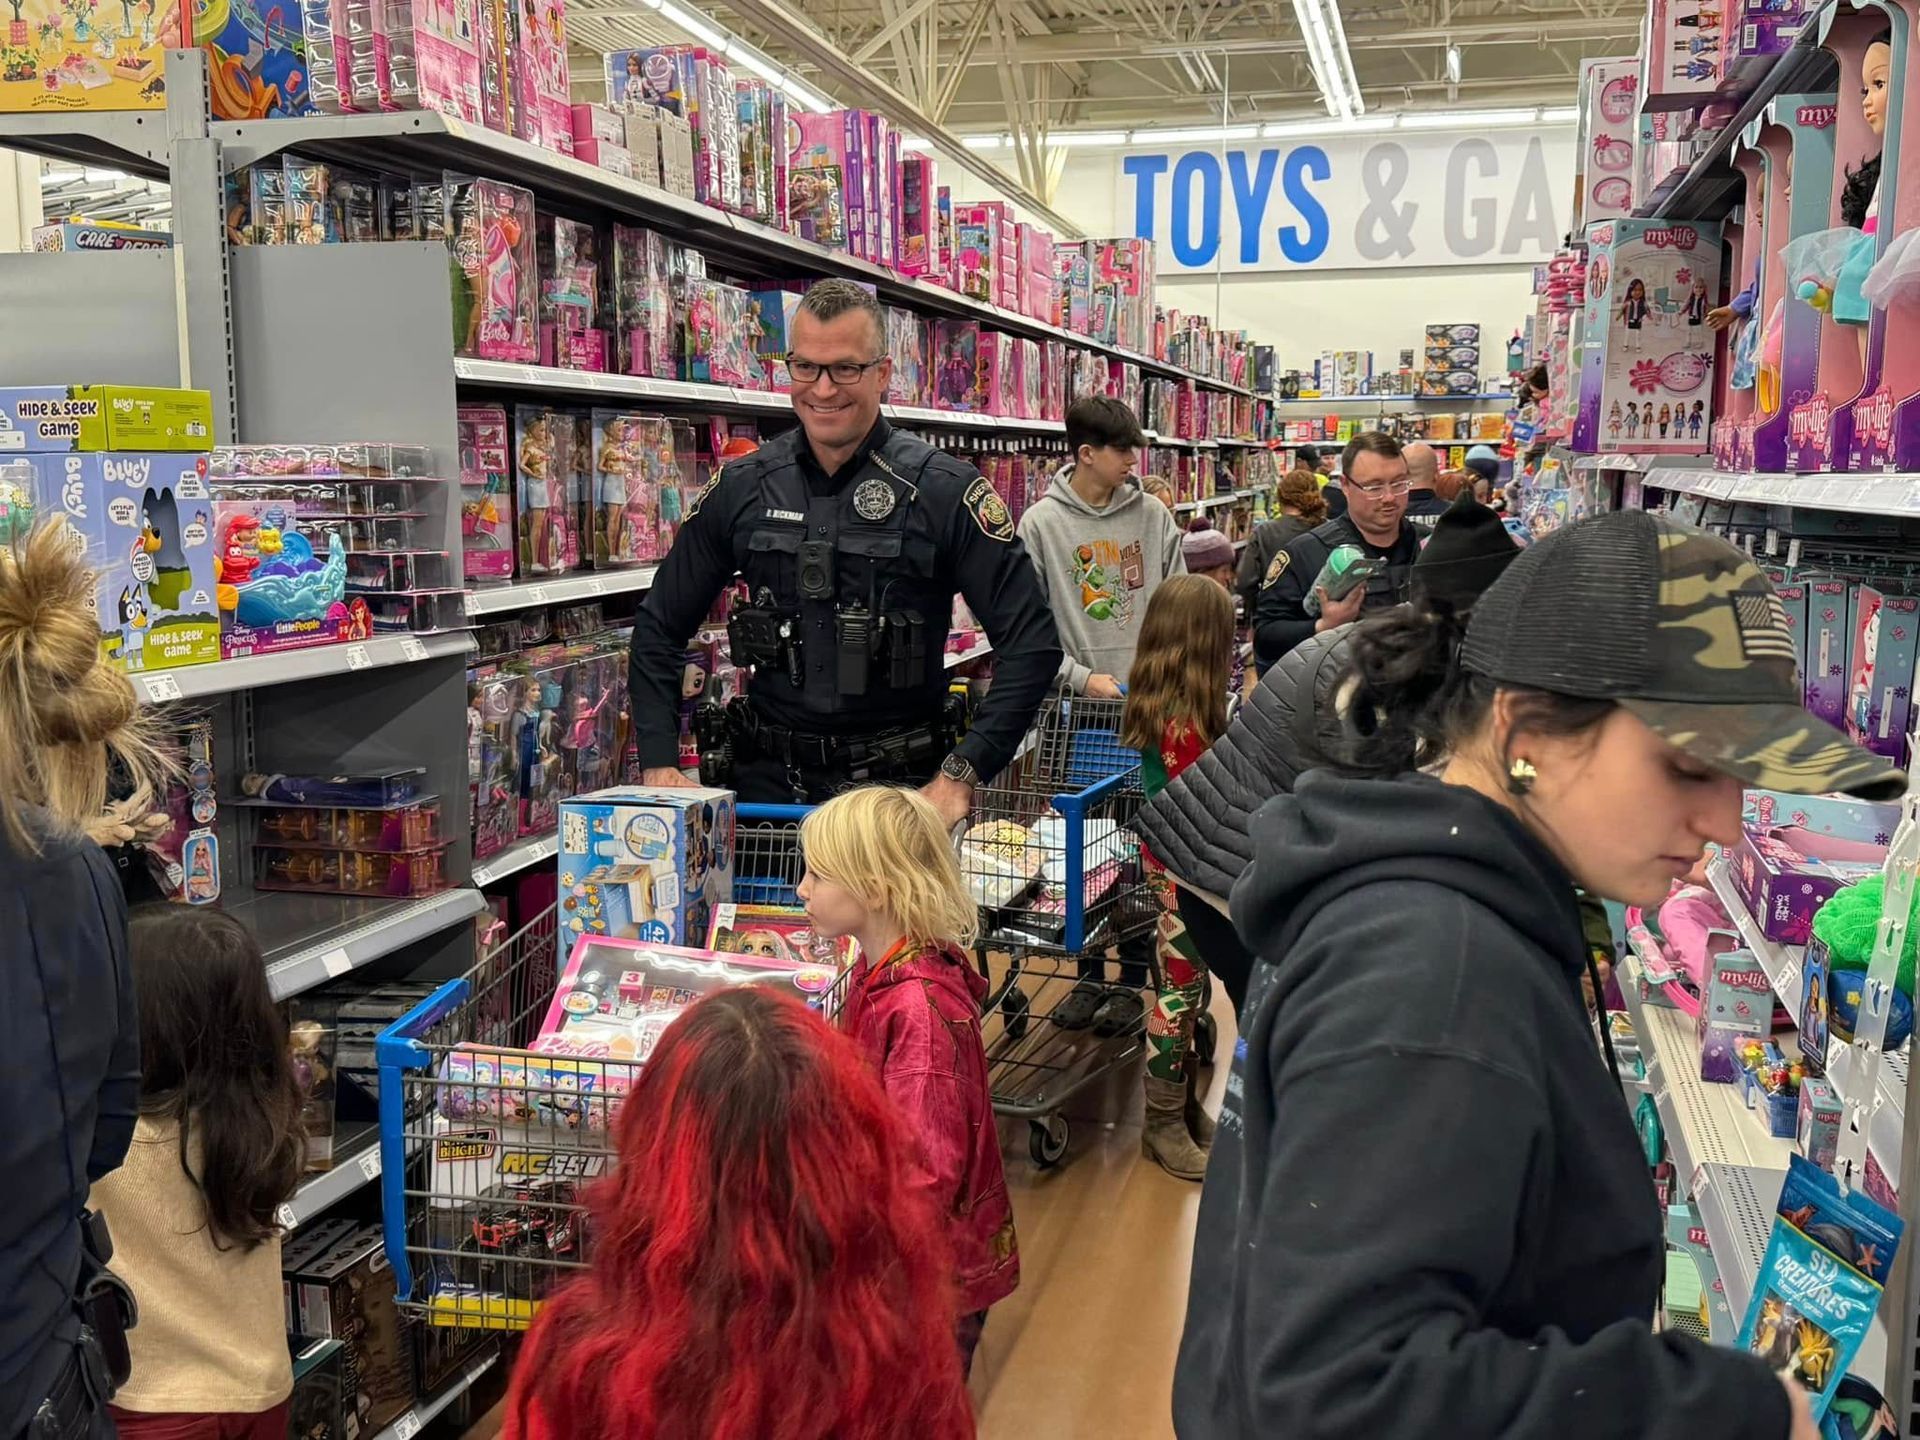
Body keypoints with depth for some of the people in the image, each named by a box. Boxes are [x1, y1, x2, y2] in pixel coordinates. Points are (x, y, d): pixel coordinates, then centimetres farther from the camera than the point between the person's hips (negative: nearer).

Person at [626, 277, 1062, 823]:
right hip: (768, 781, 3)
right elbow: (659, 628, 10)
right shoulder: (742, 487, 2)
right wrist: (660, 764, 1)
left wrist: (961, 776, -17)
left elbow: (1031, 641, -11)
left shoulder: (943, 490, -8)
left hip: (896, 783, -3)